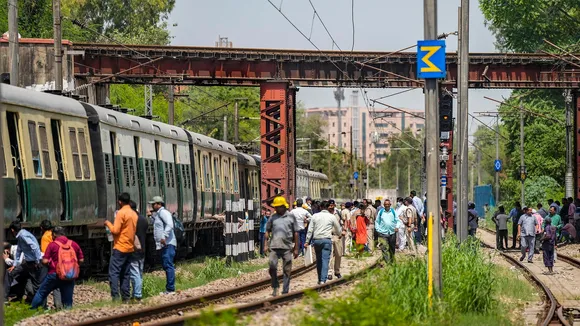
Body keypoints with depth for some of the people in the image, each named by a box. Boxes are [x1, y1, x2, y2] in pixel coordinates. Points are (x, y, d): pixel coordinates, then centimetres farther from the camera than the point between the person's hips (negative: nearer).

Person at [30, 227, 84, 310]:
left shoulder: (52, 245, -6)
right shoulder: (74, 244, 4)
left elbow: (45, 261, -10)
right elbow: (81, 260, 7)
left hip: (55, 275, -2)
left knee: (41, 293, 13)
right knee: (68, 299, 8)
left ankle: (33, 309, 16)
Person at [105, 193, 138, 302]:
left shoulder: (121, 213, -12)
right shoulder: (134, 214, 11)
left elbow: (115, 230, -15)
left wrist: (108, 224, 0)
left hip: (120, 248, -8)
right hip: (130, 248, 8)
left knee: (114, 272, -8)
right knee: (125, 274, 11)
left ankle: (115, 296, -17)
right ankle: (126, 297, 7)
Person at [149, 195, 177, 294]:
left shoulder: (163, 212, -9)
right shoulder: (157, 214, 22)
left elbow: (170, 225, -22)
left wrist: (164, 237, -29)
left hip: (167, 244, -11)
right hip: (163, 245, 11)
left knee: (168, 265, -12)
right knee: (165, 265, 12)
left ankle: (170, 289, -14)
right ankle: (169, 288, 16)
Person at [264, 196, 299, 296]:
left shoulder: (291, 217, 5)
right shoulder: (273, 217, 9)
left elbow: (296, 233, 7)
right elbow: (267, 231, 15)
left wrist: (296, 248, 5)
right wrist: (266, 244, 4)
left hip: (287, 247, -1)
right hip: (274, 246, 1)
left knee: (287, 271, 2)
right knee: (272, 266, -12)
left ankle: (285, 291, 10)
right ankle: (275, 286, 7)